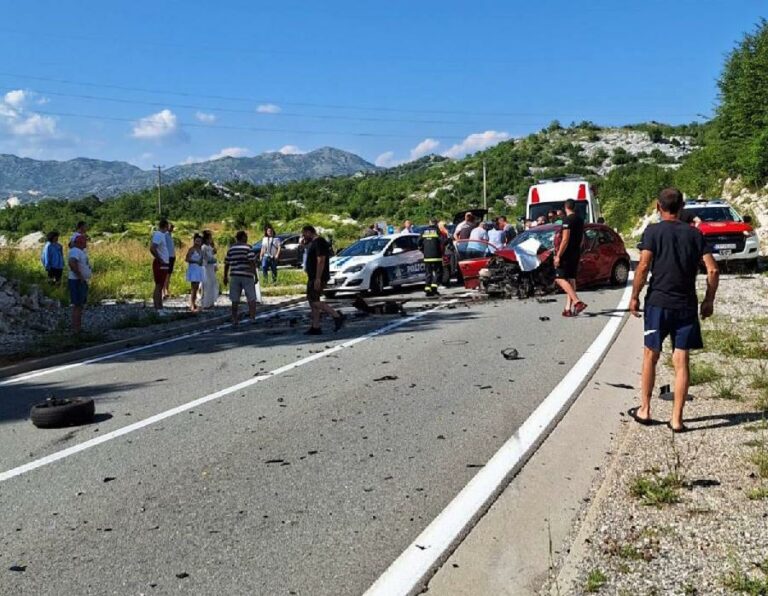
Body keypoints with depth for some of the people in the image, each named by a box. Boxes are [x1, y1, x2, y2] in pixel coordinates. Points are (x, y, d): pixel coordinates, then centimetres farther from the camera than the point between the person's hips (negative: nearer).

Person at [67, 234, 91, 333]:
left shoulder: (81, 251, 14)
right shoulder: (75, 251, -17)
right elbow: (72, 263, -36)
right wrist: (80, 276, -29)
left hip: (82, 282, 11)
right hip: (77, 282, -10)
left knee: (81, 305, 16)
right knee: (77, 306, -8)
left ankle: (78, 327, 25)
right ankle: (76, 330, -6)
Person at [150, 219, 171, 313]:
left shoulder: (162, 235, 14)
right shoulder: (158, 235, -15)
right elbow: (152, 248, -26)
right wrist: (159, 259, -18)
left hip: (164, 264, 10)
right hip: (160, 264, -10)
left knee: (161, 287, 13)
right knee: (158, 287, -8)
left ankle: (160, 308, 19)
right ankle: (157, 309, -7)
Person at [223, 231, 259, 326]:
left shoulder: (231, 249, 9)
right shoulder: (248, 248, -6)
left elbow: (226, 263, 11)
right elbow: (252, 262, -14)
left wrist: (225, 277, 20)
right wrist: (255, 275, -11)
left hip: (235, 276, 4)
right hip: (247, 275, -4)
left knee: (235, 300, 8)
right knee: (251, 299, 4)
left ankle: (234, 320, 7)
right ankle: (252, 318, -3)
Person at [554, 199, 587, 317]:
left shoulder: (568, 220, -13)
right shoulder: (580, 220, 14)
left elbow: (565, 239, -19)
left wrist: (558, 255, -18)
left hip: (567, 254, -9)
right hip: (576, 253, 9)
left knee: (560, 279, -9)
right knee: (571, 279, 8)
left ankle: (577, 302, -22)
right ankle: (568, 308, 6)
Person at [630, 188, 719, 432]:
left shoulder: (653, 231, -3)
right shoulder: (695, 234, 6)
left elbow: (643, 267, -13)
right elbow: (713, 270, 0)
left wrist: (634, 297, -3)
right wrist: (709, 300, 10)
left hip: (658, 303, -2)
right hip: (687, 306, 2)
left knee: (650, 357, 13)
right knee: (681, 362, 5)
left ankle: (645, 410, 20)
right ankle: (676, 419, 7)